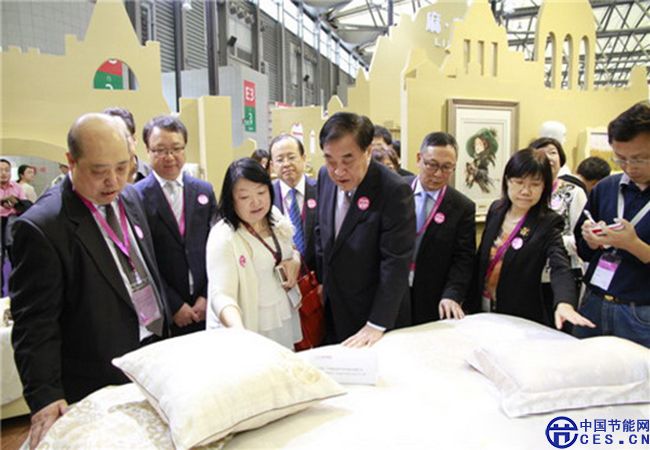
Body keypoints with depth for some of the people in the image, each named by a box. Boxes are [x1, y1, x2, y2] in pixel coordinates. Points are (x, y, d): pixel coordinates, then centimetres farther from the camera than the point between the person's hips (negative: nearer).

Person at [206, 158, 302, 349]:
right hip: (250, 329, -5)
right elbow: (221, 294, -27)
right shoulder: (223, 237, -20)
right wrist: (239, 332, -46)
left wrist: (295, 263, -7)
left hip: (284, 320, 6)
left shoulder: (277, 219, 0)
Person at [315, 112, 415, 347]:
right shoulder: (325, 176, -4)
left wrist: (376, 325, -23)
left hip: (379, 315, -5)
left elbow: (396, 263, -23)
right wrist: (322, 280, 11)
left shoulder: (395, 190, -23)